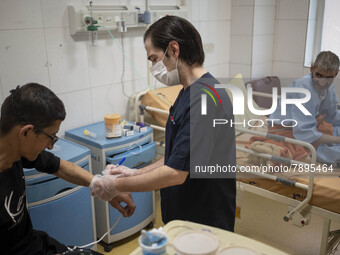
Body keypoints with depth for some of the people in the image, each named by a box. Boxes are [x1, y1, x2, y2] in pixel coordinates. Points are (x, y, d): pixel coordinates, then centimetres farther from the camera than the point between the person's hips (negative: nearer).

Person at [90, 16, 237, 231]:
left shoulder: (204, 98, -25)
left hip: (206, 220, -8)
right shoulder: (188, 93, 7)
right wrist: (136, 173, 5)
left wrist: (117, 185, -17)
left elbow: (176, 173, -27)